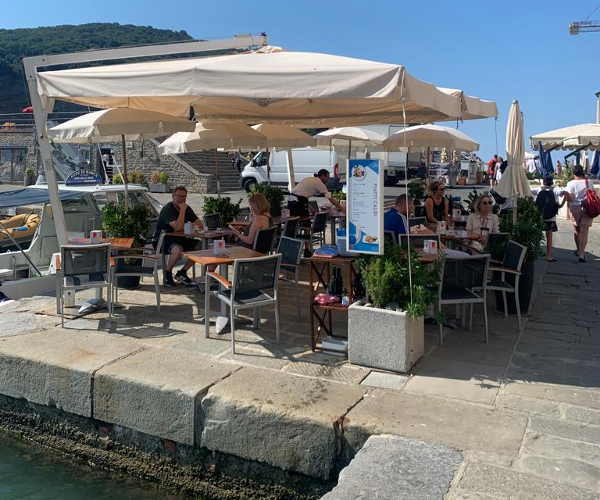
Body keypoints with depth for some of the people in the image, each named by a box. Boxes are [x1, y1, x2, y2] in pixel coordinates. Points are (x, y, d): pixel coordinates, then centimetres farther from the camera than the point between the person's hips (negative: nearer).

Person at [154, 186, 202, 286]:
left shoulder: (187, 208, 8)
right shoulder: (168, 209, -17)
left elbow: (199, 223, 4)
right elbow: (178, 227, -30)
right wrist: (183, 210, -23)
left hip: (179, 239, 8)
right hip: (163, 240, -8)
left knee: (201, 246, -11)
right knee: (178, 249, -38)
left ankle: (182, 273, 0)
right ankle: (167, 272, -9)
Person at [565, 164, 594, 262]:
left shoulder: (571, 183, -8)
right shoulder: (589, 183, -2)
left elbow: (570, 198, -12)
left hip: (575, 208, 0)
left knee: (576, 230, 18)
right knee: (584, 232, 0)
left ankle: (578, 250, 33)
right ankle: (581, 255, -5)